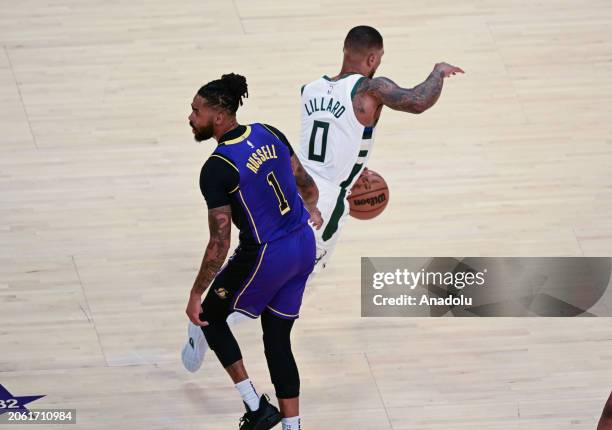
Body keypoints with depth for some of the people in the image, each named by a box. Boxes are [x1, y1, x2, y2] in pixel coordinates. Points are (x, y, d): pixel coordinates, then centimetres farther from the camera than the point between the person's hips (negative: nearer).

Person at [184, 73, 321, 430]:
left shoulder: (216, 169, -20)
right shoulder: (269, 134, 0)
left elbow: (220, 244, -19)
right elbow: (304, 181, 15)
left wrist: (196, 295, -9)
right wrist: (312, 210, 38)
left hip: (265, 258, -7)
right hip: (305, 246, 7)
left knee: (212, 317, 17)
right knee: (278, 340, 17)